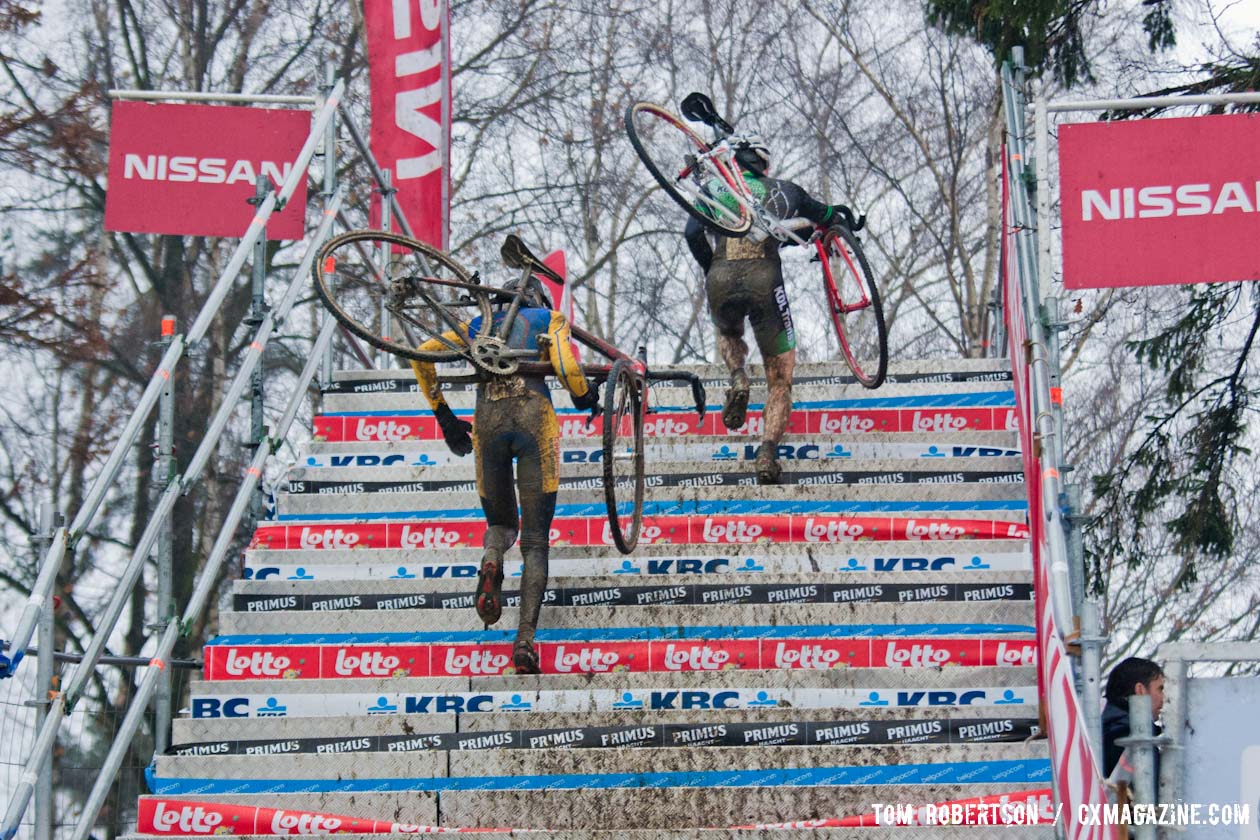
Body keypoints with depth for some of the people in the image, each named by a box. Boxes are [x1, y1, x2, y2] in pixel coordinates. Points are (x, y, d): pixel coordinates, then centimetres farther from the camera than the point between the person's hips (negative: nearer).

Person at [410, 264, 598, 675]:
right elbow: (567, 369, -1)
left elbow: (422, 355, 14)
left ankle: (491, 564, -18)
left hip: (488, 421, 2)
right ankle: (525, 640, -14)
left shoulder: (479, 326, 26)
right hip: (534, 416, -2)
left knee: (500, 522, 21)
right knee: (536, 540, 2)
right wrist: (586, 398, 20)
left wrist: (444, 417, 19)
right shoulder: (549, 319, 19)